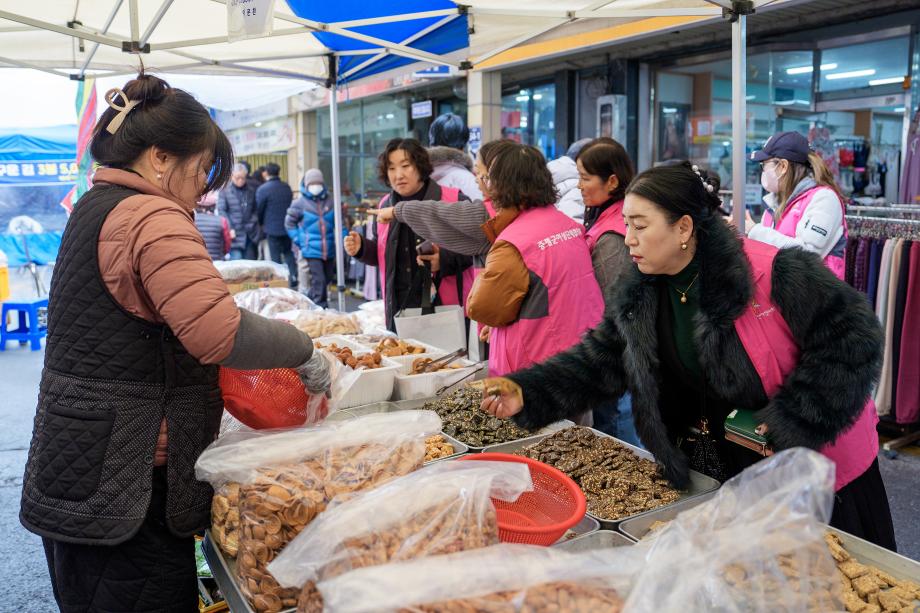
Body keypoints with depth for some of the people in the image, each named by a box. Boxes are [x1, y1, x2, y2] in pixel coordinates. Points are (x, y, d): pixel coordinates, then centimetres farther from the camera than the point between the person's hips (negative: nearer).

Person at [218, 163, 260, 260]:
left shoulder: (251, 190, 11)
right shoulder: (224, 190, 0)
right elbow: (221, 211, -4)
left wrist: (253, 222, 2)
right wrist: (230, 229, -13)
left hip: (251, 234, 4)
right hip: (235, 234, -4)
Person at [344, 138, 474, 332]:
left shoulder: (454, 201, -5)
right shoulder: (386, 205, 12)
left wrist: (444, 260, -23)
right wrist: (361, 248, 4)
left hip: (447, 307, -4)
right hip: (399, 308, 4)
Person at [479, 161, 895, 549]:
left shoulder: (774, 273, -24)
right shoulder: (638, 298, -4)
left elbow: (852, 337, -19)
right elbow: (598, 361, -5)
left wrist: (796, 424, -23)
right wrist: (527, 393, -19)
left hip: (817, 469, -4)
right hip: (718, 472, 5)